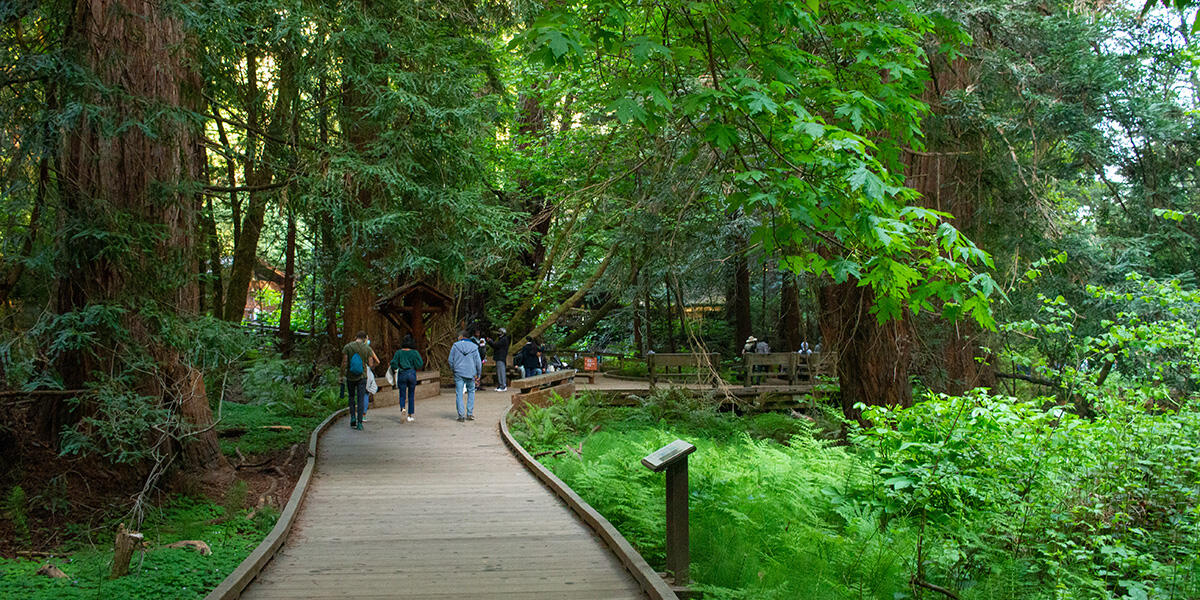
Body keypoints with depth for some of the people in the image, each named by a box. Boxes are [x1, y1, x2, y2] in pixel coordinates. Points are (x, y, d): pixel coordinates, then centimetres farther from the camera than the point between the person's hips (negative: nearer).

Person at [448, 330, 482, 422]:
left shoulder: (456, 346, -1)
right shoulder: (474, 347, 1)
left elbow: (451, 360, 1)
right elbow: (478, 362, 2)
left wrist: (453, 369, 17)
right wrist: (478, 374, 11)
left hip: (459, 373, -1)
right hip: (470, 373, 1)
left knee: (459, 394, 2)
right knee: (471, 392, 15)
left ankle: (461, 415, -3)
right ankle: (470, 414, 10)